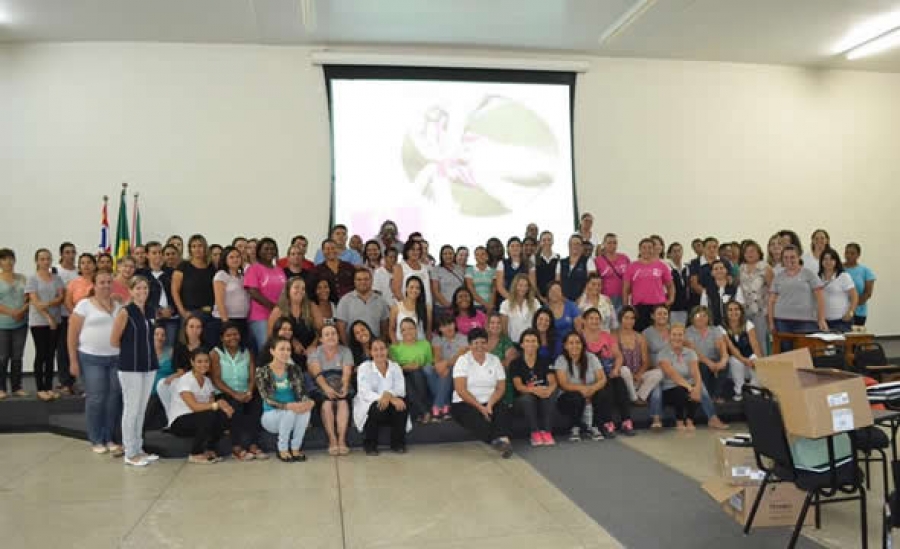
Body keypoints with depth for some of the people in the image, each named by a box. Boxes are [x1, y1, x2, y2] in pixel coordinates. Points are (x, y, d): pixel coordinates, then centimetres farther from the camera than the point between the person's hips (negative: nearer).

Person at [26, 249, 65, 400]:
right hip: (39, 322, -4)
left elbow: (61, 297, 1)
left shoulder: (57, 278, 9)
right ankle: (40, 389, 7)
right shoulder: (32, 279, -2)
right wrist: (48, 318, -16)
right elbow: (35, 301, -9)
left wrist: (48, 304, -19)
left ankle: (49, 387, 14)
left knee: (51, 355, 7)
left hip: (56, 321, 4)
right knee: (41, 354, -1)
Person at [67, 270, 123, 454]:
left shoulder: (118, 306, 12)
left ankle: (111, 439, 16)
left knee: (114, 398, 4)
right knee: (96, 398, 0)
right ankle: (96, 440, 13)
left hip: (116, 358, 4)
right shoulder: (85, 305, -1)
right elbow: (72, 334, -2)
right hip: (91, 358, -4)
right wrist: (73, 360, -6)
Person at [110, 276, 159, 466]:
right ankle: (130, 453, 9)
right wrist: (130, 349, 2)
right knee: (131, 409, 0)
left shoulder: (149, 312, 9)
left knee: (142, 409, 13)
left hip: (149, 366, 6)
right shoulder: (125, 312, -10)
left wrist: (142, 348, 7)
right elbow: (114, 341, -9)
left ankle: (138, 449, 22)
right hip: (130, 367, -6)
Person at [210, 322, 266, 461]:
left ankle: (253, 445, -28)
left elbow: (253, 377, 6)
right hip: (224, 395, -3)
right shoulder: (215, 354, 4)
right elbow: (216, 380, -8)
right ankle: (237, 448, -28)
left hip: (244, 394, 3)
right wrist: (234, 394, -20)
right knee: (237, 405, -33)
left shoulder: (247, 353, 15)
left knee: (257, 402, -27)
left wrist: (249, 392, -16)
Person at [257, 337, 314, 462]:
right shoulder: (262, 372, -11)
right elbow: (267, 400, -21)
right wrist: (288, 406, -38)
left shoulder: (294, 369, 0)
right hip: (271, 416, -3)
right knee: (290, 412, -33)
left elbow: (300, 393, -9)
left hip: (292, 416, 3)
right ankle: (282, 450, -14)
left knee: (306, 408, -29)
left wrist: (309, 402, -34)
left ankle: (295, 448, -16)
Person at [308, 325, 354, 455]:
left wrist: (344, 387, -27)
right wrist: (326, 388, -30)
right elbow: (317, 373, -10)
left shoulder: (345, 351, 9)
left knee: (343, 402, -30)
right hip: (322, 388, -1)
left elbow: (347, 373, -6)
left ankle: (342, 440, -29)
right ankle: (332, 440, -27)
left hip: (341, 387, 1)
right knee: (327, 403, -31)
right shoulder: (315, 353, 7)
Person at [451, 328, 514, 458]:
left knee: (503, 409, -30)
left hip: (489, 403, 3)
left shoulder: (495, 360, 9)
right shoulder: (462, 361, -1)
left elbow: (501, 388, 3)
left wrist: (489, 405, -14)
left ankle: (502, 441, -50)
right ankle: (503, 442, -41)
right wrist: (480, 407, -17)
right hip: (465, 404, -2)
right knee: (479, 419, -35)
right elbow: (461, 390, -10)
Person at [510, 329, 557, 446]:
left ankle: (547, 432, -31)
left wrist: (549, 390, -32)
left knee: (549, 395, -30)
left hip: (543, 399, 2)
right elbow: (518, 386, -14)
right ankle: (535, 433, -32)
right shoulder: (516, 363, -1)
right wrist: (534, 389, -35)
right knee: (527, 397, -34)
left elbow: (553, 382, -7)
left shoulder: (544, 361, 5)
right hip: (523, 401, -2)